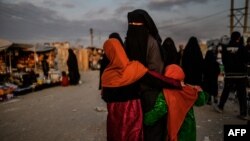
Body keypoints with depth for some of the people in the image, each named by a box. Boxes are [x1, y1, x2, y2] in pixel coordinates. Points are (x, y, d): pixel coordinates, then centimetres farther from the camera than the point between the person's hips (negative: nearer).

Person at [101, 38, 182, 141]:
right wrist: (178, 84, -3)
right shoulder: (135, 67, -12)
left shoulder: (107, 73, -10)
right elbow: (156, 79, -11)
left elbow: (105, 97, 0)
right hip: (132, 111, 0)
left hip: (114, 112, 1)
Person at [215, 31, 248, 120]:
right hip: (241, 74, -2)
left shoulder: (225, 48, -1)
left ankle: (220, 107, 25)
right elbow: (246, 60, 0)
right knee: (242, 94, 3)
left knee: (225, 91, 16)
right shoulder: (241, 47, -10)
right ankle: (243, 113, 5)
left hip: (229, 74, 3)